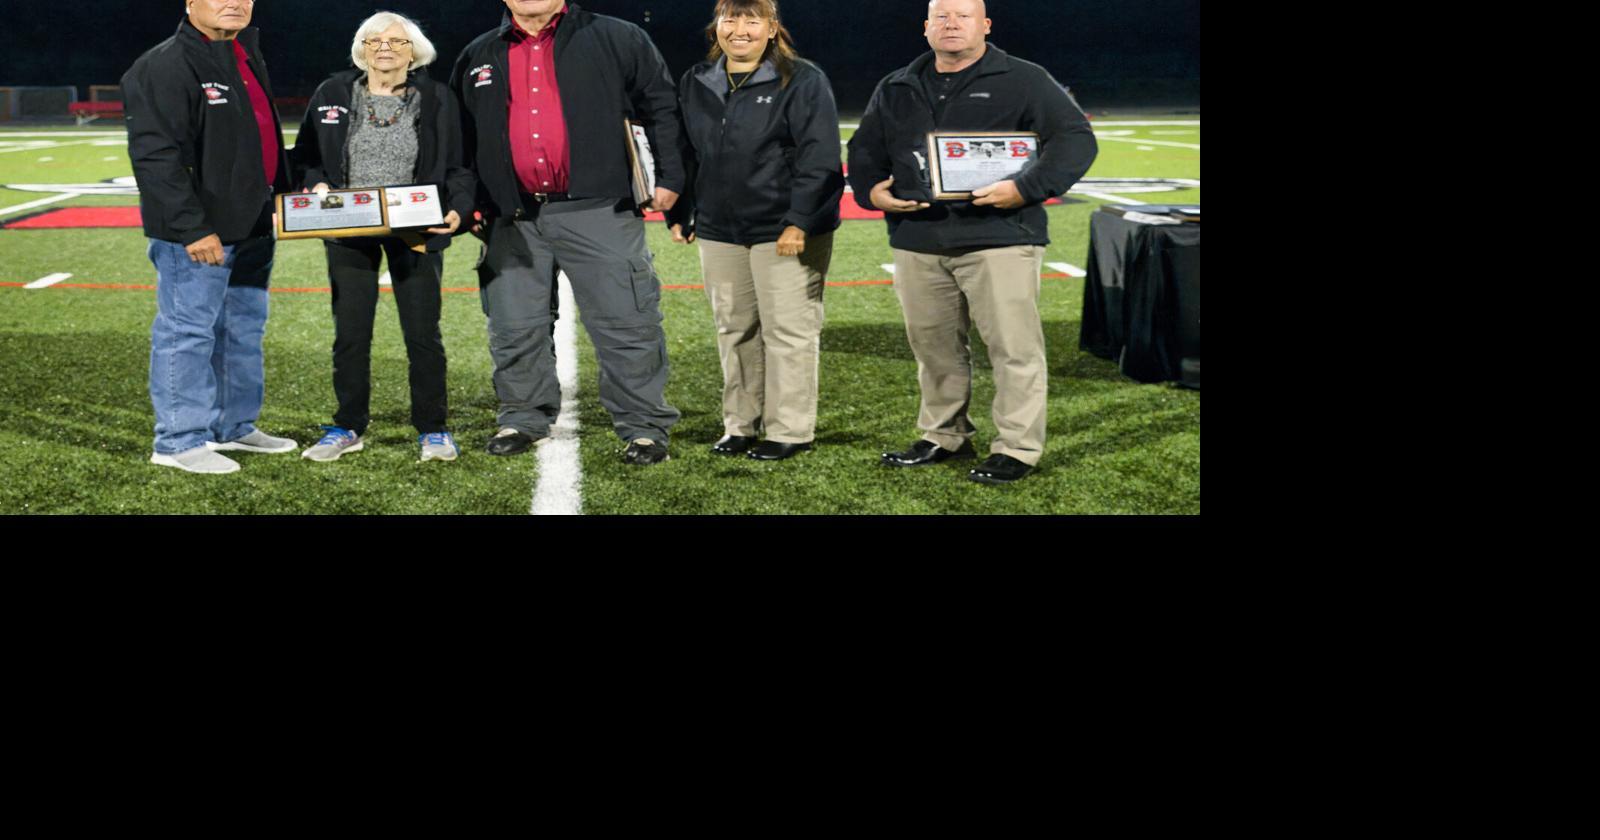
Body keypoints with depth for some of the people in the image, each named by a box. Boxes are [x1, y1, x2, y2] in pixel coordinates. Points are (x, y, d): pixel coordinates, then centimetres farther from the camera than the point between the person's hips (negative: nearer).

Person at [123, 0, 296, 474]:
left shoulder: (249, 57, 15)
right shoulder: (165, 68, -14)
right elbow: (155, 156, -21)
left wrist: (282, 194, 19)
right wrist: (192, 228, -25)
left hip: (251, 229, 9)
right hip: (195, 236, -9)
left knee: (243, 330, 17)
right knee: (188, 333, -3)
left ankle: (235, 427, 29)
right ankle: (179, 441, 5)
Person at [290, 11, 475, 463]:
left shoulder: (437, 99, 2)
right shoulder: (332, 95, 5)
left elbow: (458, 167, 1)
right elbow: (305, 155, 10)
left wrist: (457, 209, -16)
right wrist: (316, 184, -11)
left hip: (415, 231, -1)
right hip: (349, 233, 1)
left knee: (423, 332, 3)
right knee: (350, 333, 6)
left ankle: (433, 429, 14)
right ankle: (348, 427, 18)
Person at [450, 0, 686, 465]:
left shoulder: (615, 40, 3)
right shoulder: (478, 58, 14)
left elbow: (663, 107, 4)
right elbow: (459, 135, 21)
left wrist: (669, 178, -3)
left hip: (598, 212, -3)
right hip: (513, 217, 3)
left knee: (626, 325, -2)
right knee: (513, 329, 9)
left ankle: (644, 426, 8)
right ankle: (523, 418, 26)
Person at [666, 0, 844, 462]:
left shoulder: (802, 81, -6)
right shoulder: (695, 84, 12)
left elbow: (818, 157, -11)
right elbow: (684, 154, 19)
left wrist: (799, 221, -17)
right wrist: (680, 213, 12)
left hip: (786, 233, -5)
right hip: (719, 233, 6)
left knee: (788, 331, -3)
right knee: (734, 330, 12)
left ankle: (790, 429, 7)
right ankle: (739, 424, 23)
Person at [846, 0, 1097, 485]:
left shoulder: (1024, 81, 1)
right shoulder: (895, 90, 16)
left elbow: (1076, 139, -5)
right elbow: (864, 149, 25)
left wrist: (1024, 189, -17)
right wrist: (870, 190, 3)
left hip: (998, 239, -4)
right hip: (918, 243, 5)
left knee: (1013, 347, -4)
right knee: (933, 346, 12)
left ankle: (1017, 447, 4)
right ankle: (944, 436, 26)